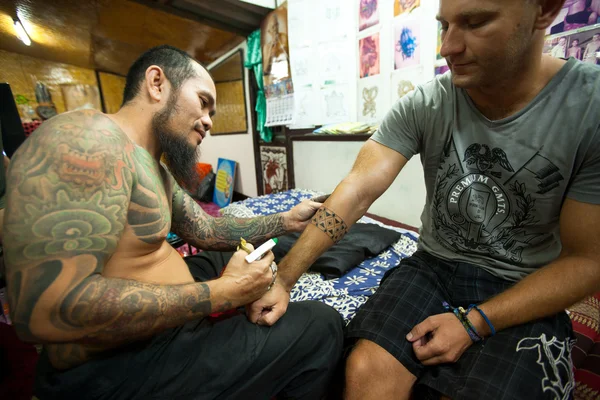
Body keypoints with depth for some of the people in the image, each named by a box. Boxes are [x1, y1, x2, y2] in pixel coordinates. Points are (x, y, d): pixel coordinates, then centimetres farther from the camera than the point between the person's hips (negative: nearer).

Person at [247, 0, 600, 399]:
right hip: (433, 266, 1)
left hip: (526, 293, 0)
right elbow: (358, 190, -20)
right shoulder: (422, 106, -11)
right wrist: (283, 279, -24)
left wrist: (474, 322, -19)